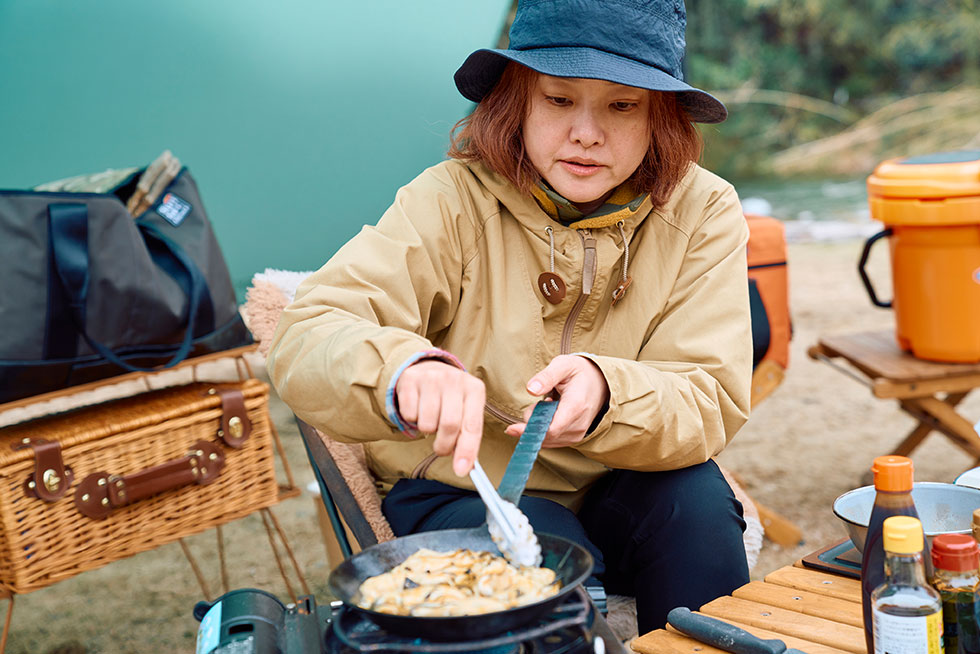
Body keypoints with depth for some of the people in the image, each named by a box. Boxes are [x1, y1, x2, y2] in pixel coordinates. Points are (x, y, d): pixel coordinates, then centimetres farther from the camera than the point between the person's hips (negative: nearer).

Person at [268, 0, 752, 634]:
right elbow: (305, 342, -23)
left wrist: (607, 394, -37)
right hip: (459, 491, -2)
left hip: (619, 490, 2)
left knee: (694, 495, -27)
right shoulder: (453, 201, -14)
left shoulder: (703, 213, -7)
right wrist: (406, 373, -46)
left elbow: (711, 403, -15)